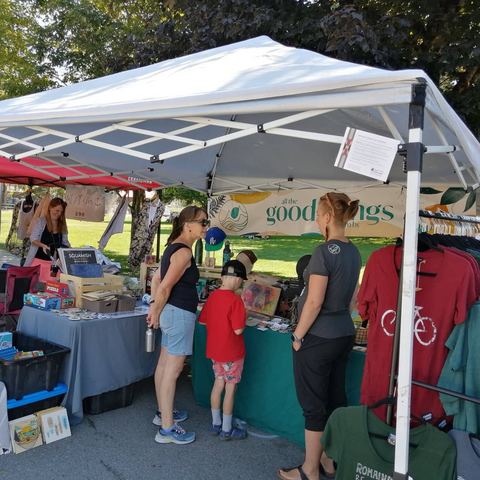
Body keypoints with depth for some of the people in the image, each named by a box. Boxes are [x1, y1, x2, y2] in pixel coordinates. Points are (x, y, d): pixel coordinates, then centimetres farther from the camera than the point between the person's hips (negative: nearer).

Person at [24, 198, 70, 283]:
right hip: (38, 260, -3)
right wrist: (43, 245, -31)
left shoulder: (62, 226, 10)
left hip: (54, 263, 3)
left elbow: (65, 242, 13)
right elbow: (33, 238, -11)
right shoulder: (40, 221, -3)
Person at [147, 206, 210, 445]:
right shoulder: (184, 252, -19)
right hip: (179, 313, -10)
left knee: (164, 364, 19)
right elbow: (165, 286, -21)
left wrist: (154, 307, 12)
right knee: (173, 369, -4)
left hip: (171, 311, 10)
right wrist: (156, 313, -9)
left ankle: (163, 412, 34)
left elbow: (157, 278, 15)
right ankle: (167, 429, 5)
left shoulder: (174, 246, 12)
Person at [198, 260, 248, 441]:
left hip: (214, 350, 7)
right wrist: (242, 319, -5)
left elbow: (202, 320, 9)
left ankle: (215, 424, 30)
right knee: (230, 389, 7)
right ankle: (226, 430, 19)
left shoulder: (212, 296, -1)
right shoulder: (235, 300, -23)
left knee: (218, 385, 19)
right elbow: (238, 330, -24)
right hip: (231, 353, -7)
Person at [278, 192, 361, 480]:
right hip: (344, 334, 8)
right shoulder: (354, 252, 6)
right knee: (335, 399, 17)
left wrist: (298, 335, -11)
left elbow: (314, 302, -21)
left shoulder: (324, 251, -19)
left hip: (318, 337, -8)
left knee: (313, 403, 5)